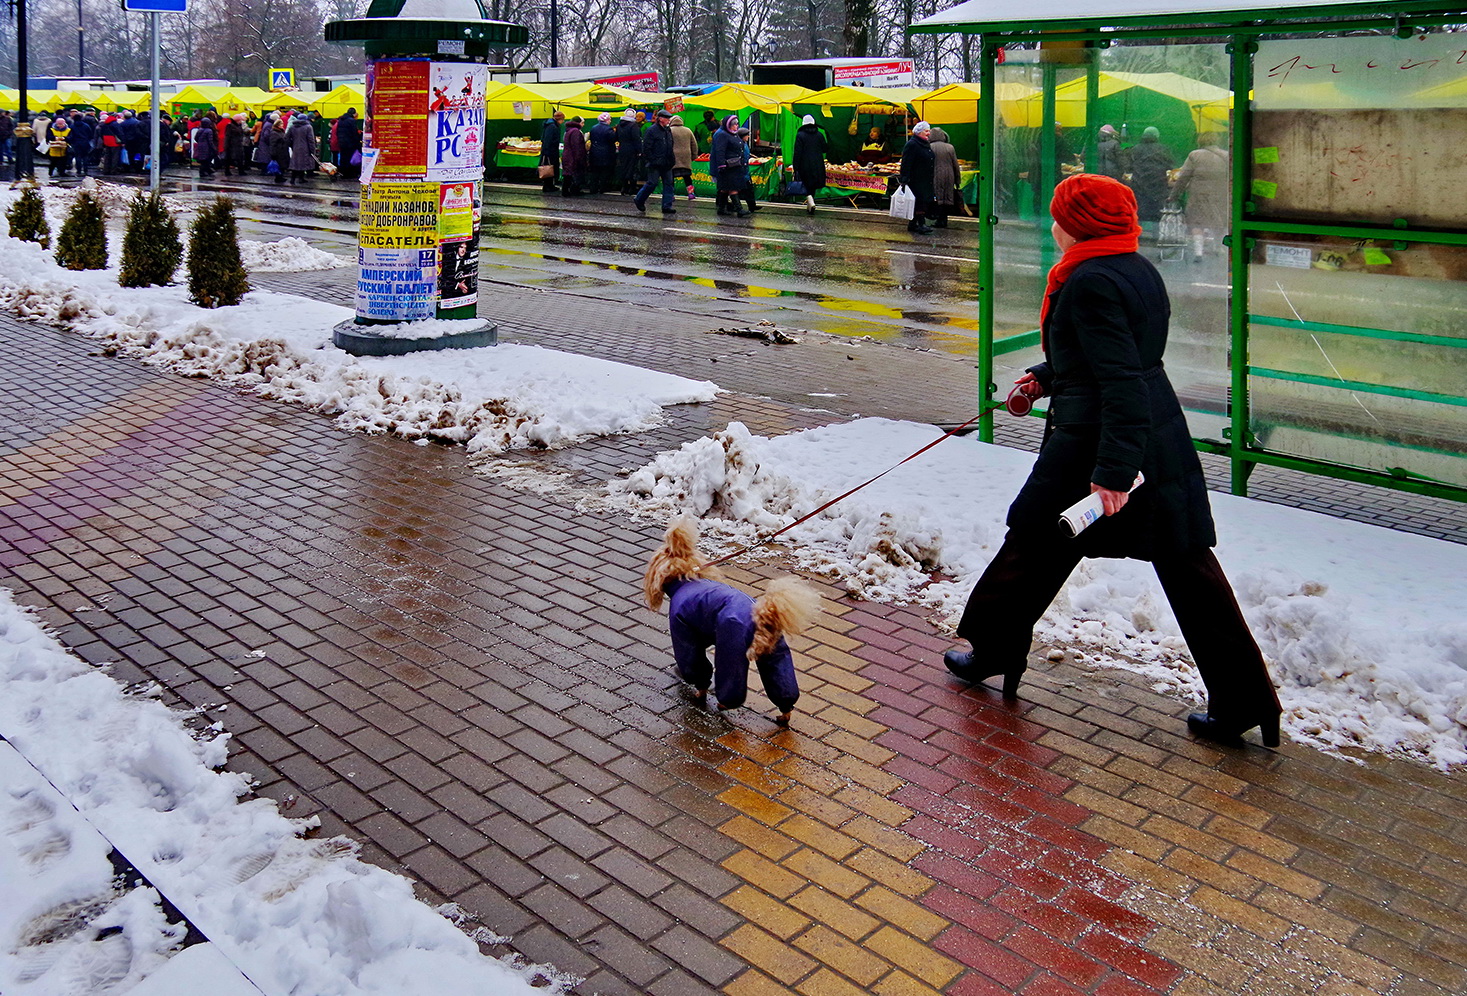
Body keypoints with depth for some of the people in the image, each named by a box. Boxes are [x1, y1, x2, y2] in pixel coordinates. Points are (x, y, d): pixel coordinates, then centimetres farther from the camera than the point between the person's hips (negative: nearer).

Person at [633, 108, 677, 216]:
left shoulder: (668, 131, 14)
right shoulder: (652, 130, -10)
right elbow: (646, 147, -12)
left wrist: (672, 160, 13)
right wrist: (652, 160, -16)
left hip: (666, 164, 7)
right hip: (655, 164, -7)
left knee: (668, 183, 2)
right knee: (652, 183, -4)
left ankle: (667, 206, 5)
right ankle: (638, 200, 15)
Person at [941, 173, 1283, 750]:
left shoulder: (1091, 282, -17)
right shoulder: (1138, 269, 12)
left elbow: (1121, 382, -24)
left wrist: (1113, 470, -26)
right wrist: (1047, 377, 30)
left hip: (1094, 442, -9)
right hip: (1164, 441, 9)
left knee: (1035, 545, 11)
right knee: (1187, 567, 10)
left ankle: (995, 652, 28)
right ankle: (1244, 700, 13)